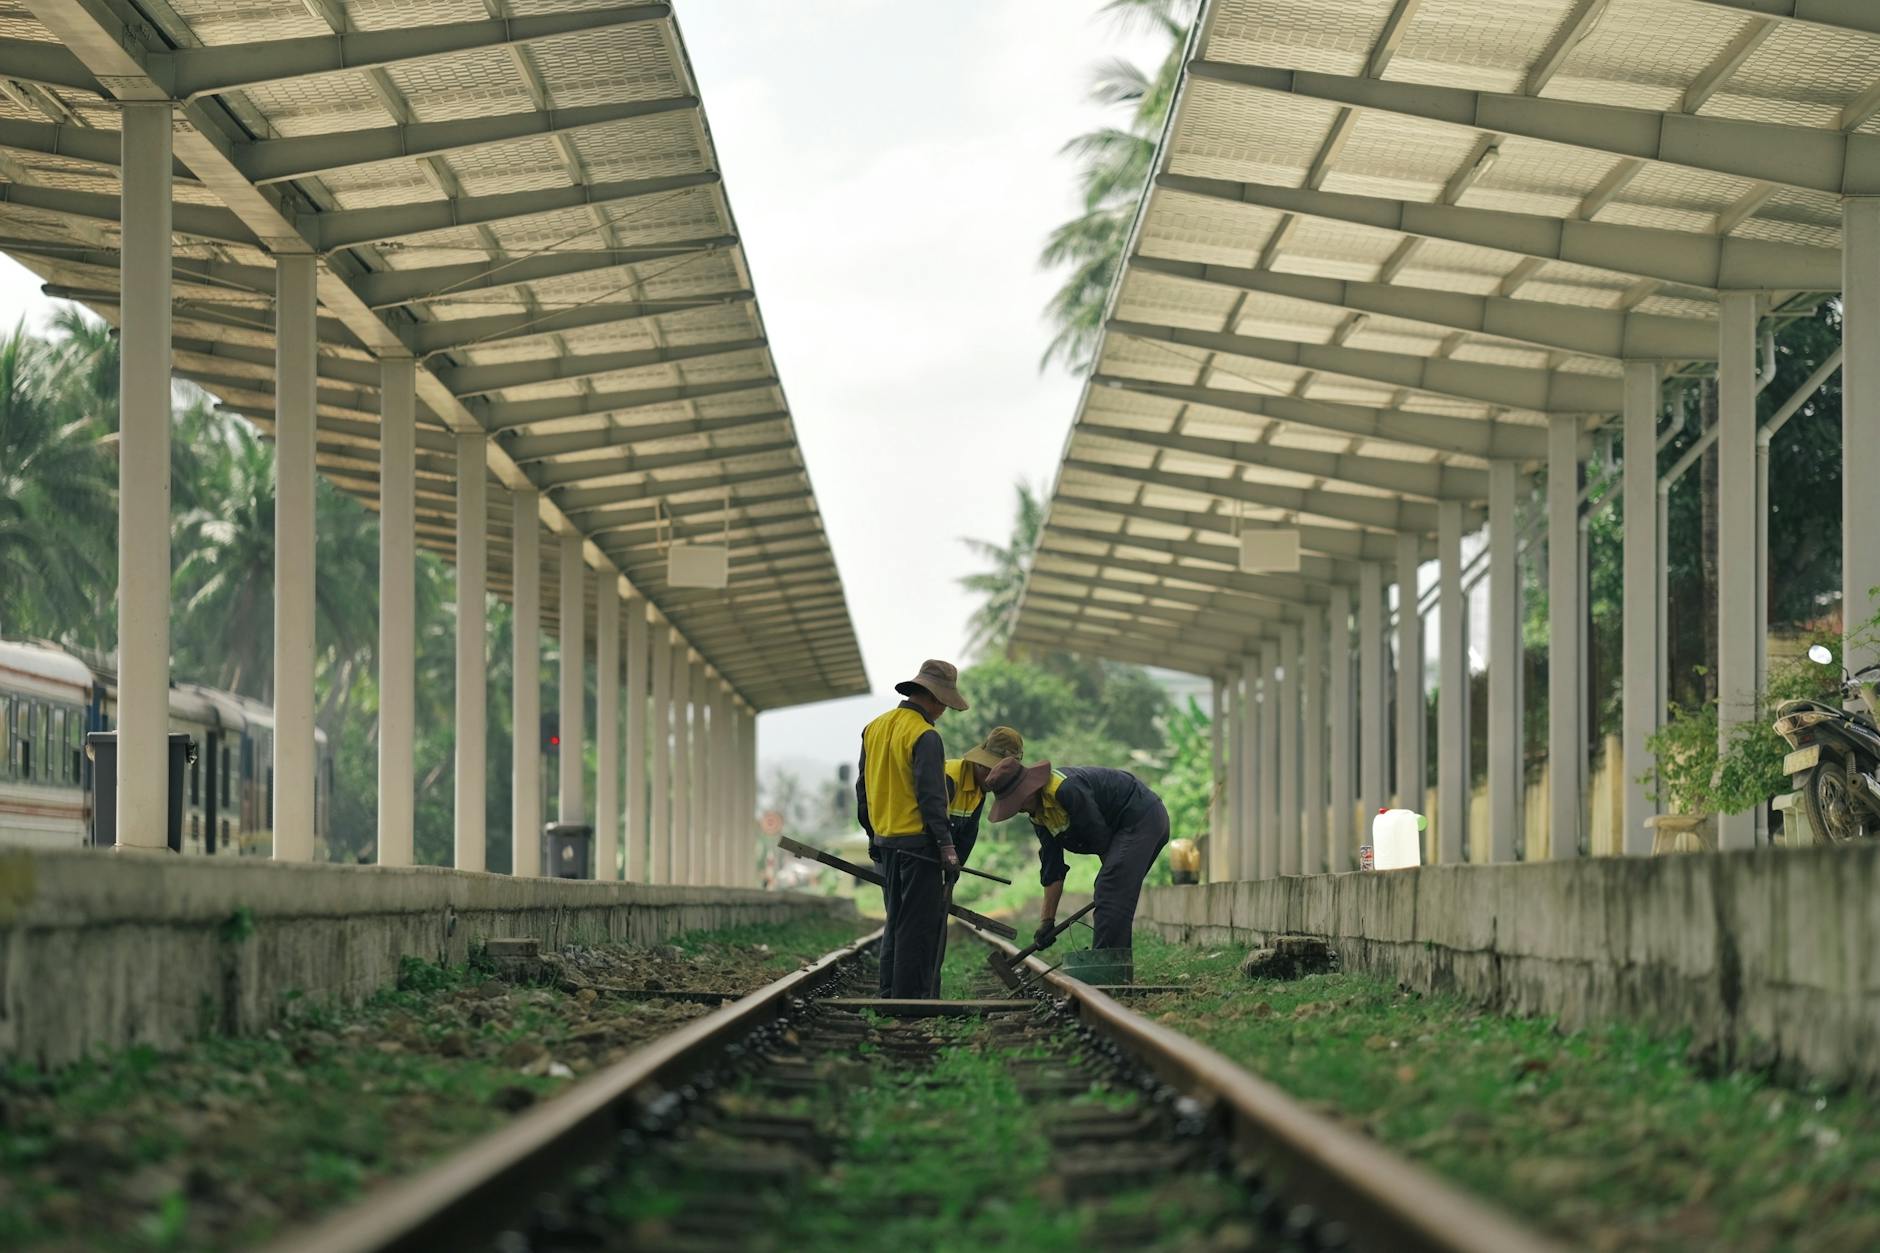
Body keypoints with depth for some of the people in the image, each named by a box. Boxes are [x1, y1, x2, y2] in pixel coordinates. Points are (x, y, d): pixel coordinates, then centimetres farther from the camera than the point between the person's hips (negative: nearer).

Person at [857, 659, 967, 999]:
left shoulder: (875, 728, 11)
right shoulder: (924, 736, -15)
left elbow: (863, 786, 17)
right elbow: (931, 795, -20)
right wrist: (947, 846, -18)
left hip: (885, 840, 9)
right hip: (917, 842, -8)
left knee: (897, 920, 17)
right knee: (921, 925, -4)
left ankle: (890, 994, 19)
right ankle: (910, 997, -5)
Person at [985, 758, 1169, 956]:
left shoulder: (1067, 789, -26)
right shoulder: (1039, 815, 6)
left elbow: (1100, 836, -18)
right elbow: (1052, 867, 9)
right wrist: (1047, 921, 6)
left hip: (1141, 819, -10)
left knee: (1111, 897, -15)